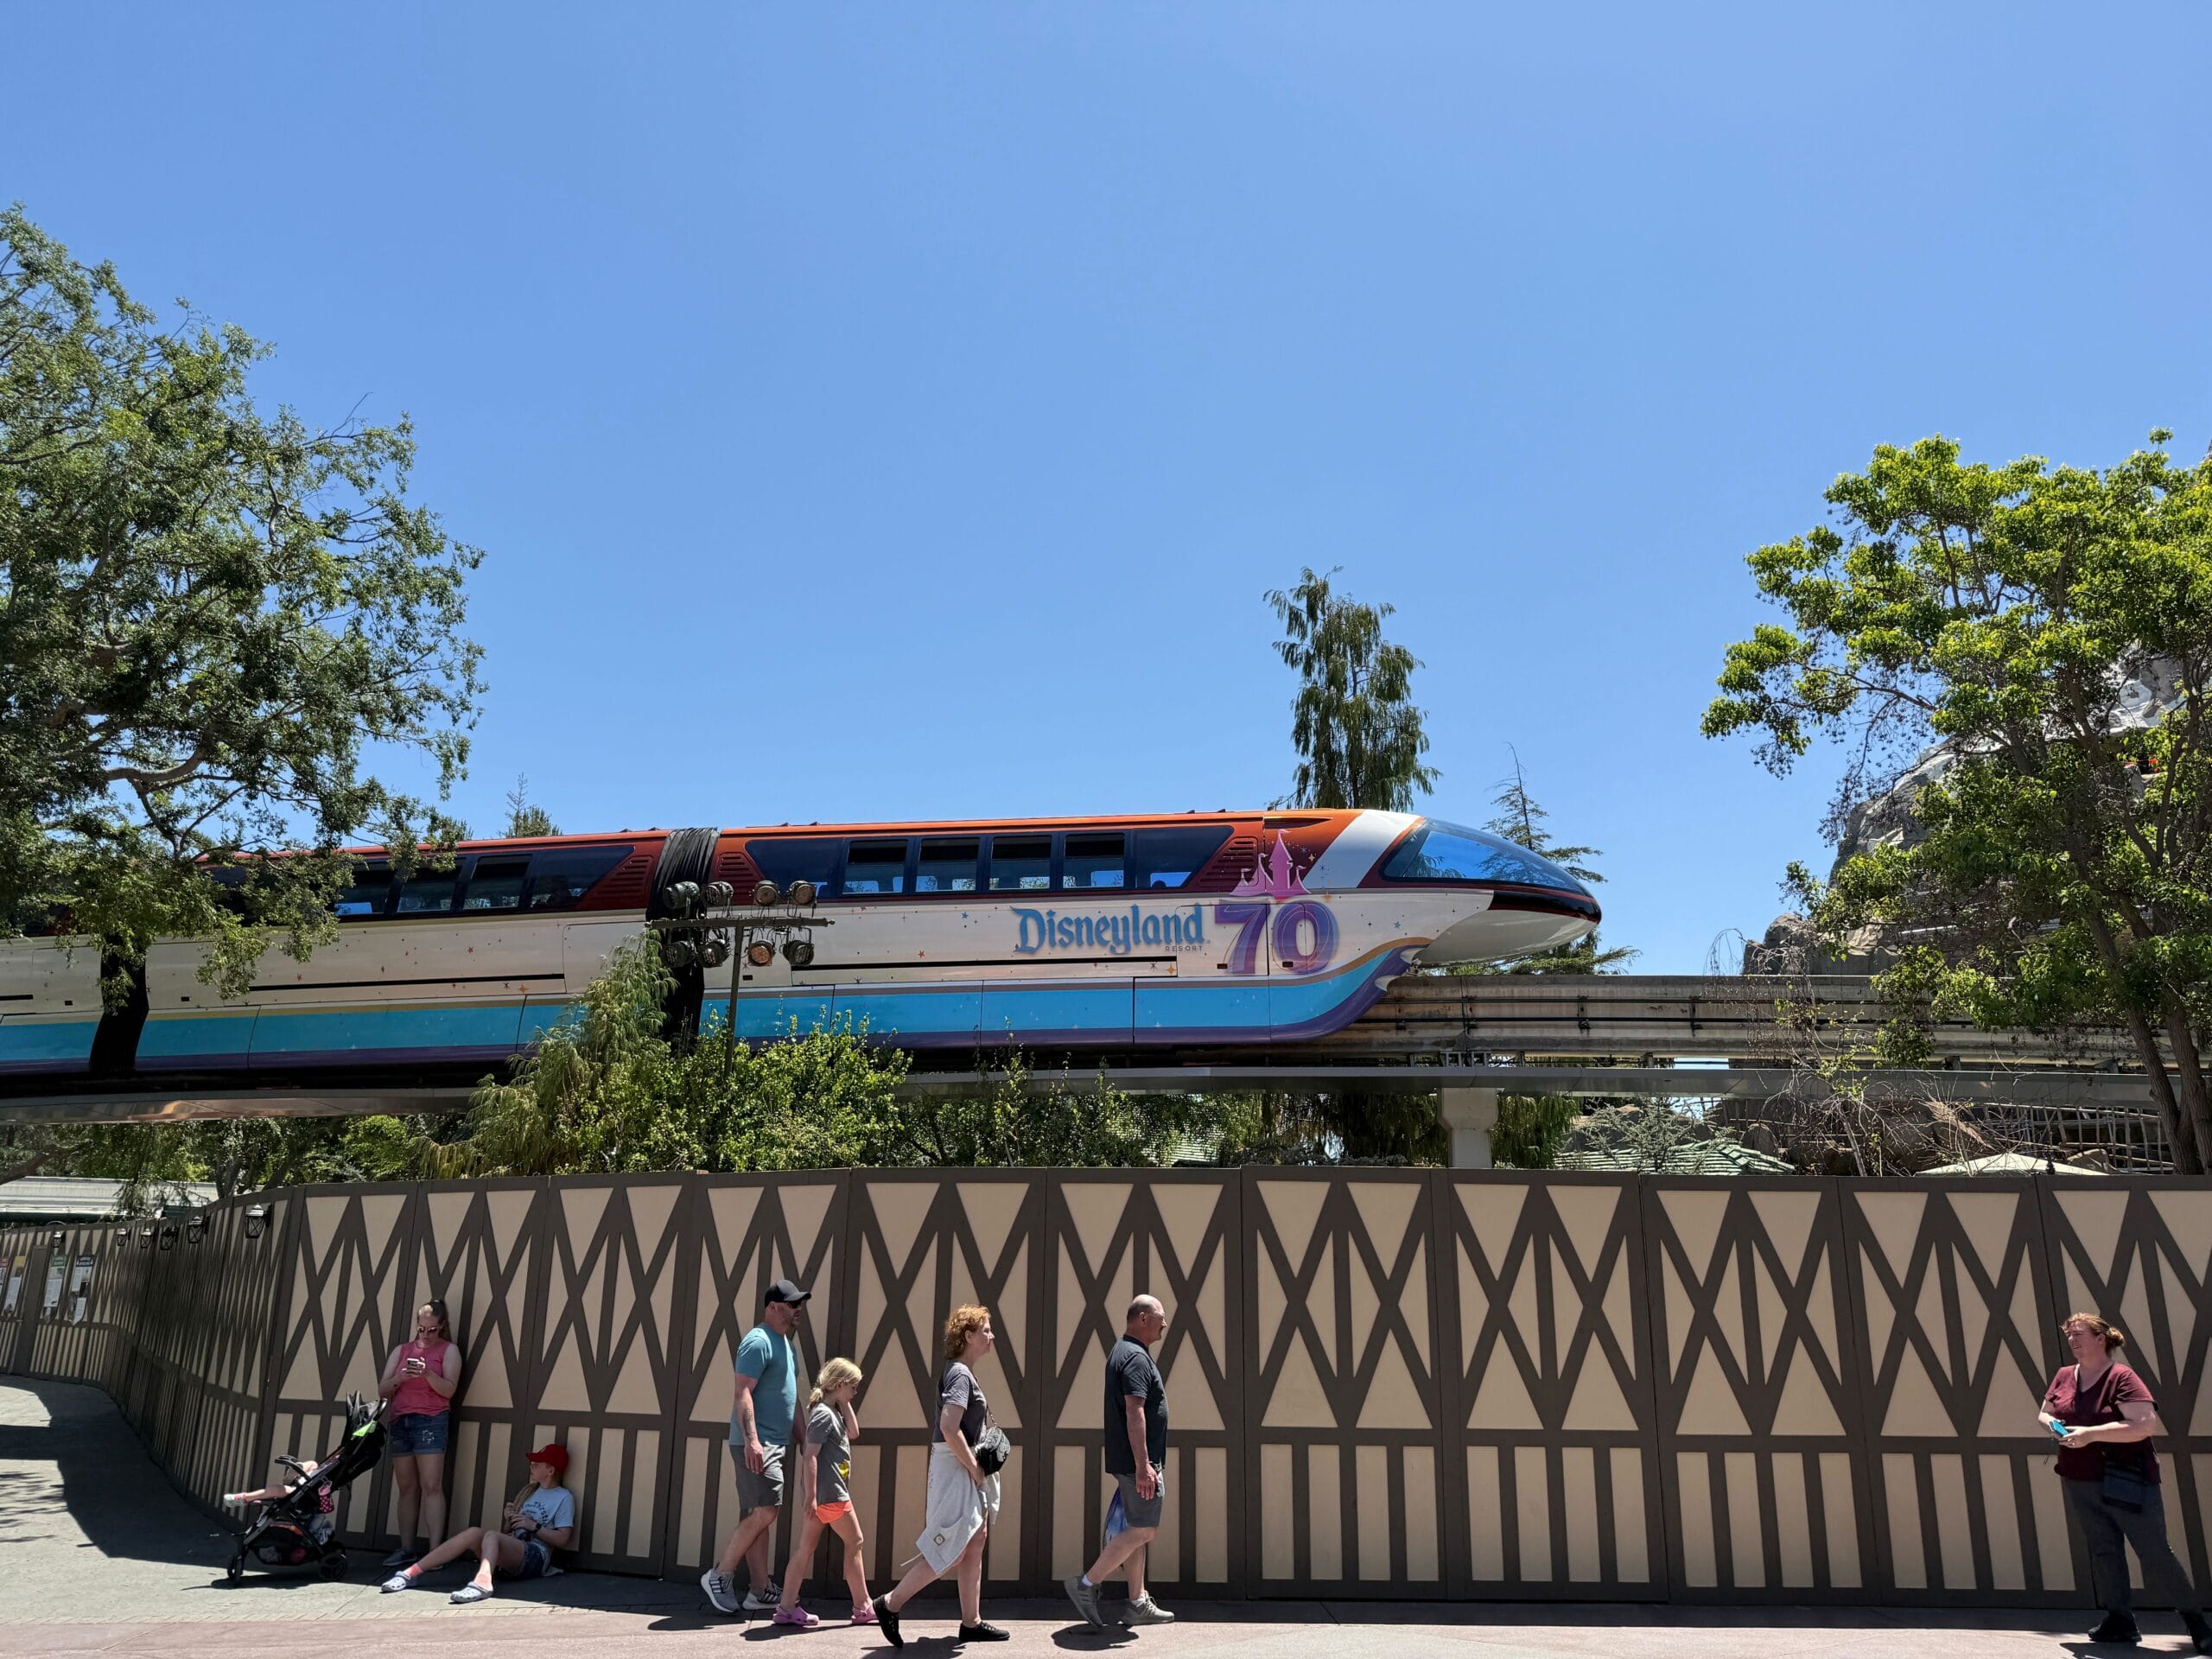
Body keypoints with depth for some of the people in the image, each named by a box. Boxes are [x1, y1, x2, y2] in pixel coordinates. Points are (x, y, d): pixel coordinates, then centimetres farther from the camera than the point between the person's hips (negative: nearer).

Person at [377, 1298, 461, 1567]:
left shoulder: (449, 1350, 5)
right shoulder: (401, 1350, 16)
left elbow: (449, 1388, -5)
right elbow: (383, 1389, 10)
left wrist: (427, 1373, -21)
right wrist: (399, 1378, -11)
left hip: (431, 1421, -4)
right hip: (399, 1422, 4)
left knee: (431, 1486, -11)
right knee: (406, 1488, 3)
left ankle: (434, 1550, -15)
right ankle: (406, 1549, 5)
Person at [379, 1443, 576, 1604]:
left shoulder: (563, 1498, 5)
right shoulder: (528, 1492, 27)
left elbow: (563, 1540, -5)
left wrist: (534, 1526, -8)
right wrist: (507, 1519, 6)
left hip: (535, 1556, -7)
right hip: (508, 1559, 7)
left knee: (491, 1535, -33)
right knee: (474, 1532, -20)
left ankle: (482, 1582, -61)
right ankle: (411, 1574, -25)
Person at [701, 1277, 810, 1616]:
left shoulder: (784, 1343, 18)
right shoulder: (758, 1341, -12)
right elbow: (743, 1392, -20)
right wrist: (752, 1440, -28)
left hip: (774, 1444, 10)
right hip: (756, 1443, -10)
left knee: (757, 1517, 10)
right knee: (765, 1511, -12)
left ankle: (761, 1591, 12)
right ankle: (720, 1575, 0)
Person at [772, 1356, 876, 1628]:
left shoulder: (833, 1412, 12)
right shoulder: (823, 1414, -17)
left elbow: (853, 1432, 15)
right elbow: (810, 1456, -21)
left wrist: (845, 1403, 8)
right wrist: (810, 1496, -23)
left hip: (824, 1493, 9)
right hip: (829, 1493, -9)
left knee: (806, 1547, 8)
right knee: (854, 1542, 2)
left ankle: (787, 1608, 9)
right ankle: (863, 1607, 11)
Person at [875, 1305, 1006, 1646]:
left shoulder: (962, 1372, 13)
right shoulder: (960, 1374, -17)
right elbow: (949, 1428, -27)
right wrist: (975, 1469, -19)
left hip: (966, 1470, 10)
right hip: (955, 1468, -10)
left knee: (975, 1545, 11)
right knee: (951, 1552, -6)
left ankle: (971, 1622, 17)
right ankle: (890, 1605, 4)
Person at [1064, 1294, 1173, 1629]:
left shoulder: (1122, 1352, 16)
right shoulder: (1137, 1357, -16)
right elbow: (1135, 1413, -24)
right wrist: (1143, 1465, -27)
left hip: (1127, 1461, 10)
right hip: (1137, 1462, -10)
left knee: (1138, 1531, 12)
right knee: (1143, 1531, -5)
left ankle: (1138, 1603, 16)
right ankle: (1086, 1585, -2)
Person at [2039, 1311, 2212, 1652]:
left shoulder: (2121, 1377, -15)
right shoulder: (2064, 1376, 6)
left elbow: (2146, 1424, -25)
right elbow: (2044, 1412, 19)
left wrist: (2090, 1434, -25)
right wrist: (2052, 1423, -5)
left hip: (2125, 1482, -6)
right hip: (2080, 1483, 6)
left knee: (2155, 1553, 0)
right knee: (2103, 1551, 9)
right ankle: (2120, 1621, 16)